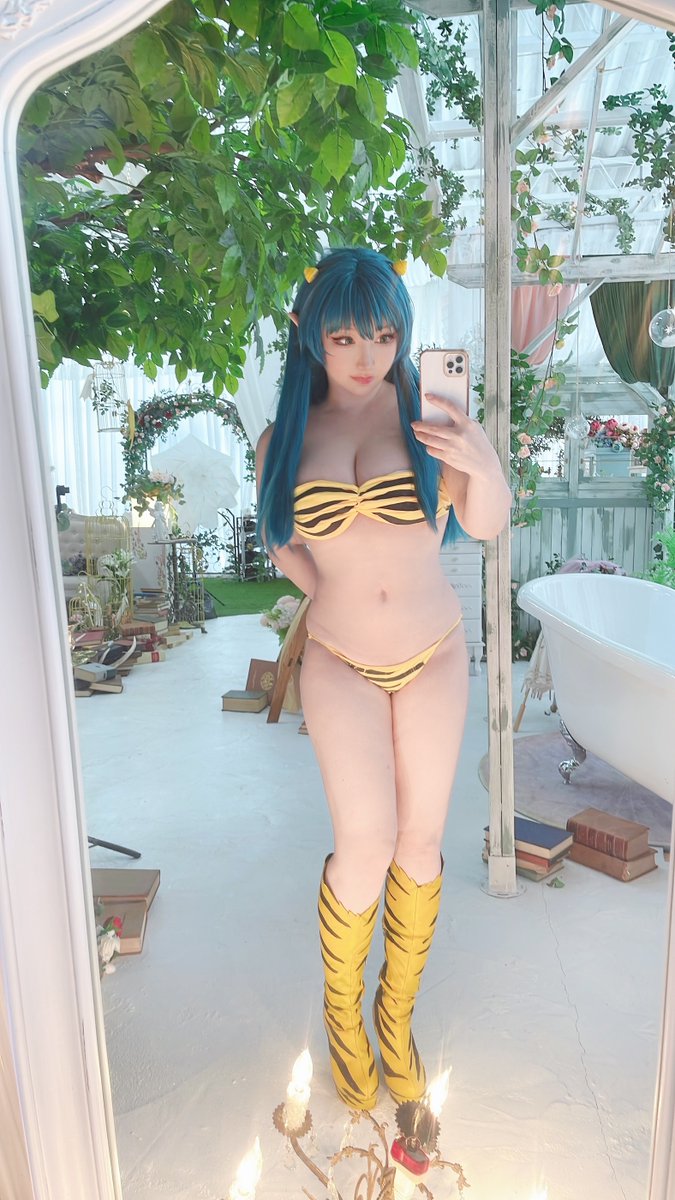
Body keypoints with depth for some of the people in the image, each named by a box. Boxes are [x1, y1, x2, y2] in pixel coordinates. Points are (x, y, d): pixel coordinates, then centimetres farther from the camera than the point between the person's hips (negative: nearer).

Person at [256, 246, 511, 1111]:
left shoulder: (426, 417, -5)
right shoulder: (285, 440, -2)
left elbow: (486, 526, -3)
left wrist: (487, 468, -22)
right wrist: (334, 596, 8)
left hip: (435, 656, 1)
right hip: (341, 663, -1)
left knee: (420, 842, 8)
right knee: (365, 845, -6)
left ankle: (397, 1012, 32)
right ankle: (341, 1010, 25)